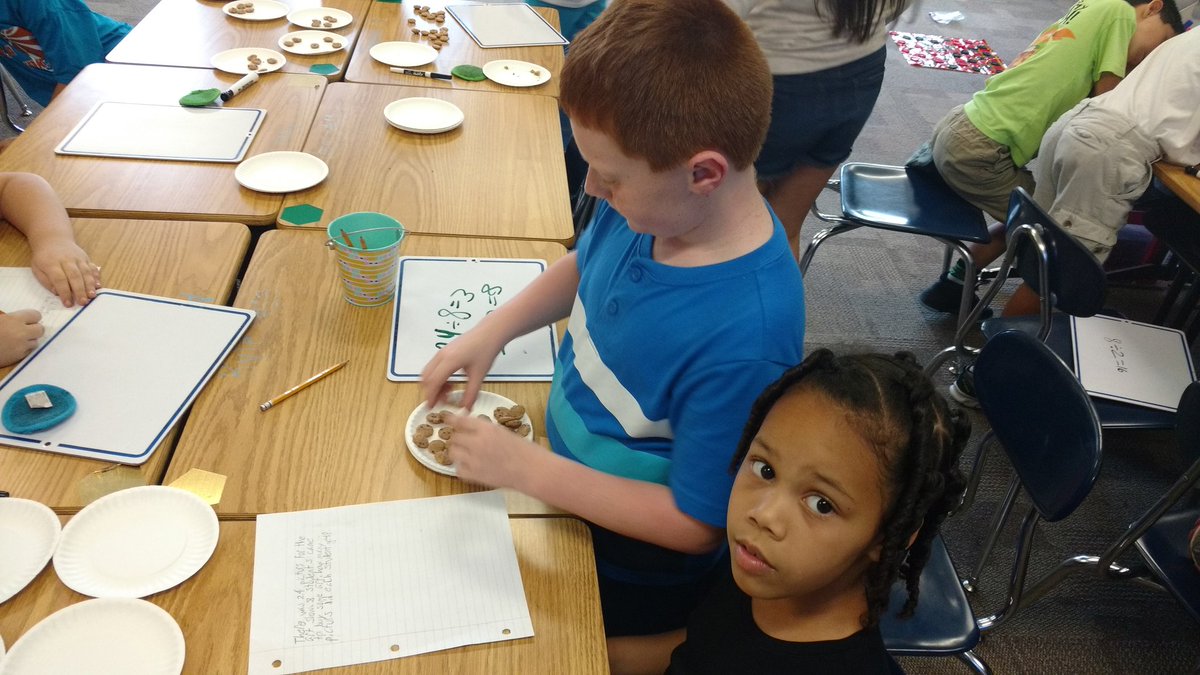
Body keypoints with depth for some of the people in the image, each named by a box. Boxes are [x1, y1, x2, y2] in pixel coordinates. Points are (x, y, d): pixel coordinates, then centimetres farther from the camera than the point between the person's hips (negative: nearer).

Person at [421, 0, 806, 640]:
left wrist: (526, 467, -26)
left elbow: (696, 526, -26)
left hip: (630, 578, -6)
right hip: (565, 483, 6)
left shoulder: (745, 341, -38)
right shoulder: (648, 202, -16)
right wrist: (491, 330, -7)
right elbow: (583, 265, 8)